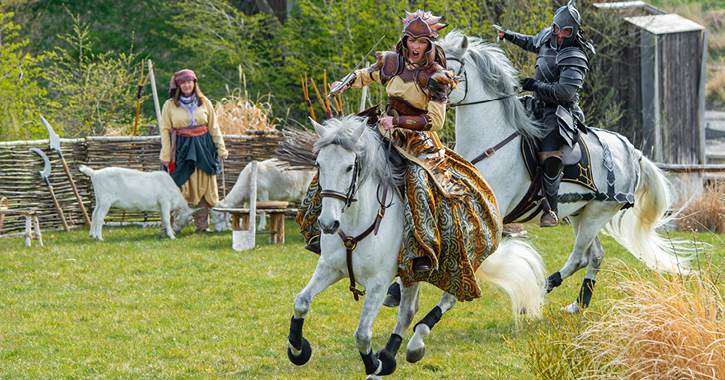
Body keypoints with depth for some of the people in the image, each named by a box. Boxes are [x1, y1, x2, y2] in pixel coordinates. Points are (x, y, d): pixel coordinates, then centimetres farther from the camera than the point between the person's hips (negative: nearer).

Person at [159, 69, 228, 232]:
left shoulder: (204, 103, 8)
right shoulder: (170, 105, 3)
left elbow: (213, 127, 13)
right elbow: (165, 130, 2)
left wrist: (221, 149, 12)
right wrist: (165, 156, -4)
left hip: (203, 148, 2)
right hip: (181, 149, -2)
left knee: (203, 187, 1)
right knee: (180, 188, -6)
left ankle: (202, 224, 7)